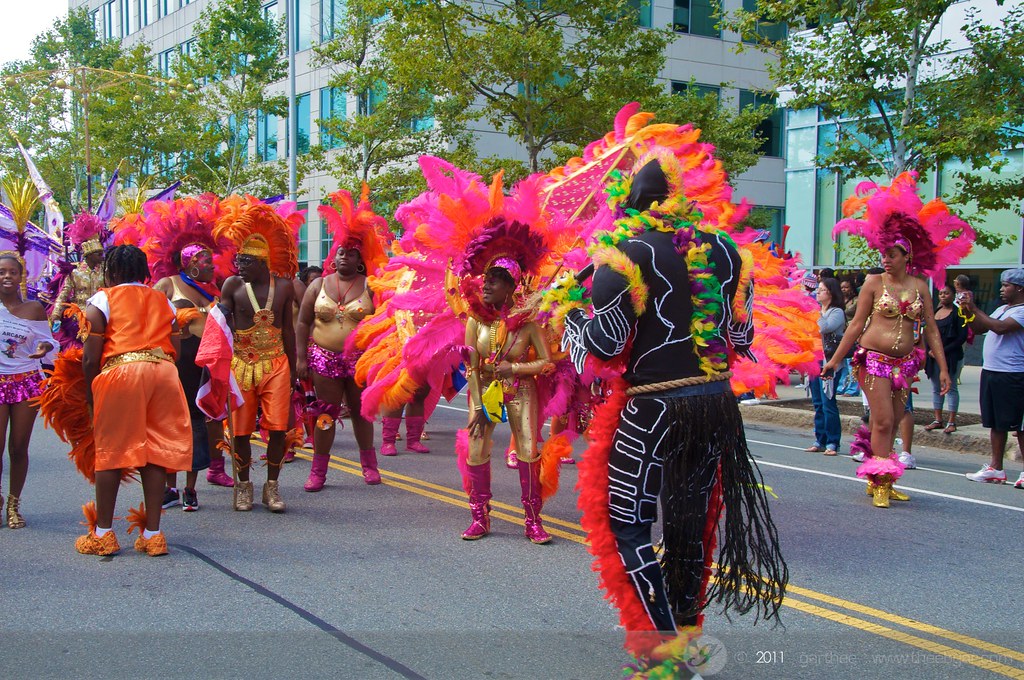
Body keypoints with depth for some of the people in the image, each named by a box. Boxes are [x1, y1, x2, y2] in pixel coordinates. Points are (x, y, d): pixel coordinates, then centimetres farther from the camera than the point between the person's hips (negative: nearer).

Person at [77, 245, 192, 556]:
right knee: (155, 451, 7)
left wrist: (90, 391, 12)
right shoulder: (162, 300, 21)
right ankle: (152, 535, 10)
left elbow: (90, 357, 0)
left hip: (120, 370, -4)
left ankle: (103, 533, 13)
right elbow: (175, 349, 14)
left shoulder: (103, 299, 7)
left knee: (110, 451, 6)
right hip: (164, 371, 4)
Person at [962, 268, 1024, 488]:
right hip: (990, 371, 9)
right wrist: (968, 312, 6)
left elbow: (1000, 328, -25)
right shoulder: (1002, 309, 17)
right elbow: (980, 328, 23)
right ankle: (996, 469, 18)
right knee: (996, 423, 12)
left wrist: (974, 309, -18)